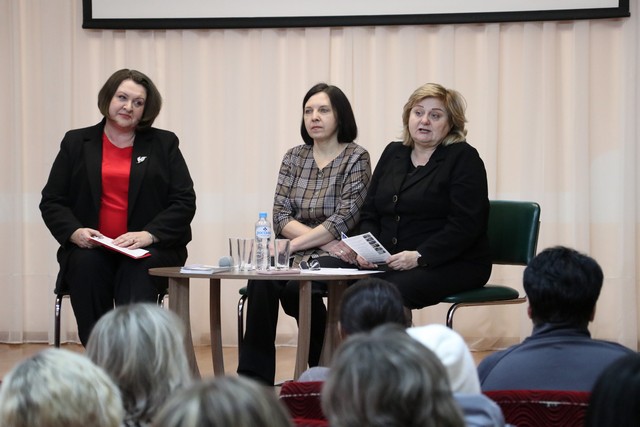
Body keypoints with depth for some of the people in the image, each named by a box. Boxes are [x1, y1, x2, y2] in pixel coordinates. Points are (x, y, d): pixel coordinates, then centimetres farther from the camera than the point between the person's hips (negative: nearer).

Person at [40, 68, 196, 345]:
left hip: (150, 249, -1)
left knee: (138, 268, -34)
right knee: (86, 265, -32)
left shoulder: (164, 144, 12)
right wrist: (74, 232, -11)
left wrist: (148, 234, -14)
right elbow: (52, 201, 11)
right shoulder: (76, 143, 15)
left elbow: (184, 202, 3)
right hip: (90, 249, 1)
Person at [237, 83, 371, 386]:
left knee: (296, 282, -35)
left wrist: (294, 245, -16)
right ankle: (254, 376, -28)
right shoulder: (294, 158, 13)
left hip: (338, 258, -4)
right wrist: (322, 238, -12)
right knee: (261, 273, -30)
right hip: (297, 252, 4)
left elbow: (343, 220, -10)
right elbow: (280, 217, 4)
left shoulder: (356, 158, -1)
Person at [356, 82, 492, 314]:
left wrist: (420, 257, -21)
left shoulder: (463, 158, -2)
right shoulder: (393, 153, 17)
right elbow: (369, 214, 17)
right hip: (391, 263, 5)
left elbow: (465, 225, -12)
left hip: (454, 265, -5)